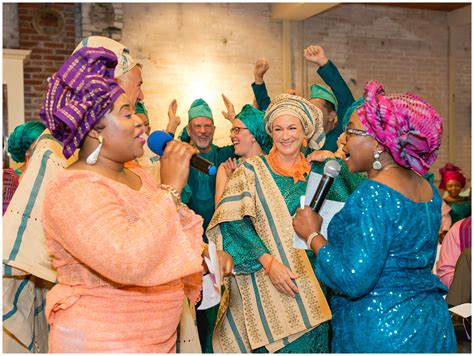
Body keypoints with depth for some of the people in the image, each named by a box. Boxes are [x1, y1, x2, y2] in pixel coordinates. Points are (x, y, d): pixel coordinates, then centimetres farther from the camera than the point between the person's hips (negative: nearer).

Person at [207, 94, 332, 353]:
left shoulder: (314, 173, 9)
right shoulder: (252, 170, -1)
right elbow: (233, 220, -11)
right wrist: (269, 261, -17)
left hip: (309, 281, 3)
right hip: (263, 279, -3)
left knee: (308, 341, 5)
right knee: (275, 345, -1)